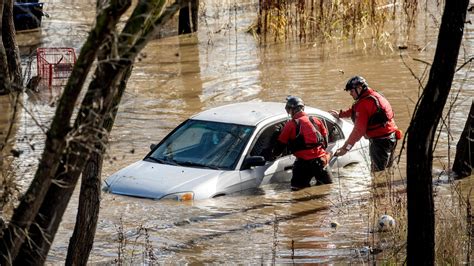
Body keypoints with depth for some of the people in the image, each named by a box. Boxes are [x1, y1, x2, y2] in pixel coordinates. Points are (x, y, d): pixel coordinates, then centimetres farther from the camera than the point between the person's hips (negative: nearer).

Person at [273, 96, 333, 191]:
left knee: (297, 189, 0)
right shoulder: (315, 121, 11)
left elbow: (281, 143, 4)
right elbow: (325, 139, 18)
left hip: (303, 162, -4)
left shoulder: (290, 125, -3)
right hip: (320, 160, 4)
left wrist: (274, 154, 22)